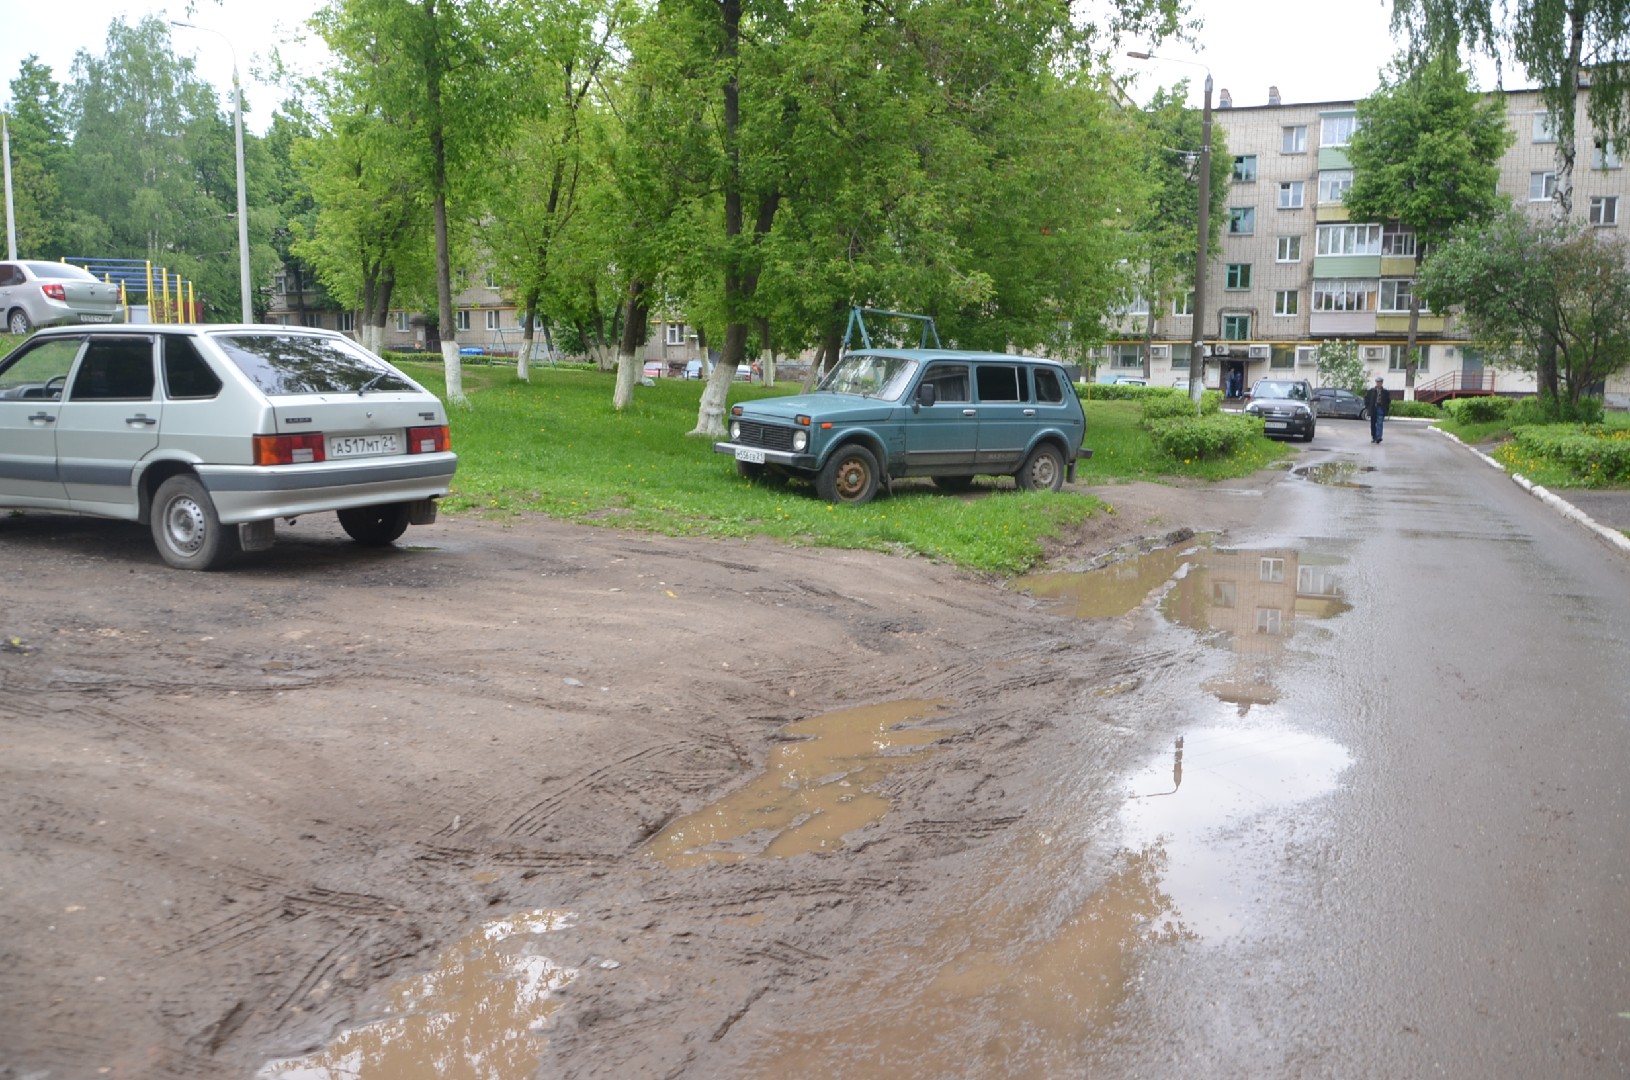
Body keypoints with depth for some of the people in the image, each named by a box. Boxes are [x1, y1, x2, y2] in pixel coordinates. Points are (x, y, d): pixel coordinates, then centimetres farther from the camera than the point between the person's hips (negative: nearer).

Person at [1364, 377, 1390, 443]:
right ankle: (1373, 437, 17)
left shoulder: (1385, 392, 4)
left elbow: (1388, 400, 12)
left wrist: (1386, 408, 2)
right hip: (1373, 409, 1)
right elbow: (1366, 398, 10)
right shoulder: (1371, 390, 3)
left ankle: (1378, 437, -15)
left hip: (1381, 409, -1)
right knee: (1373, 424, 7)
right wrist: (1368, 406, 2)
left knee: (1379, 423, -11)